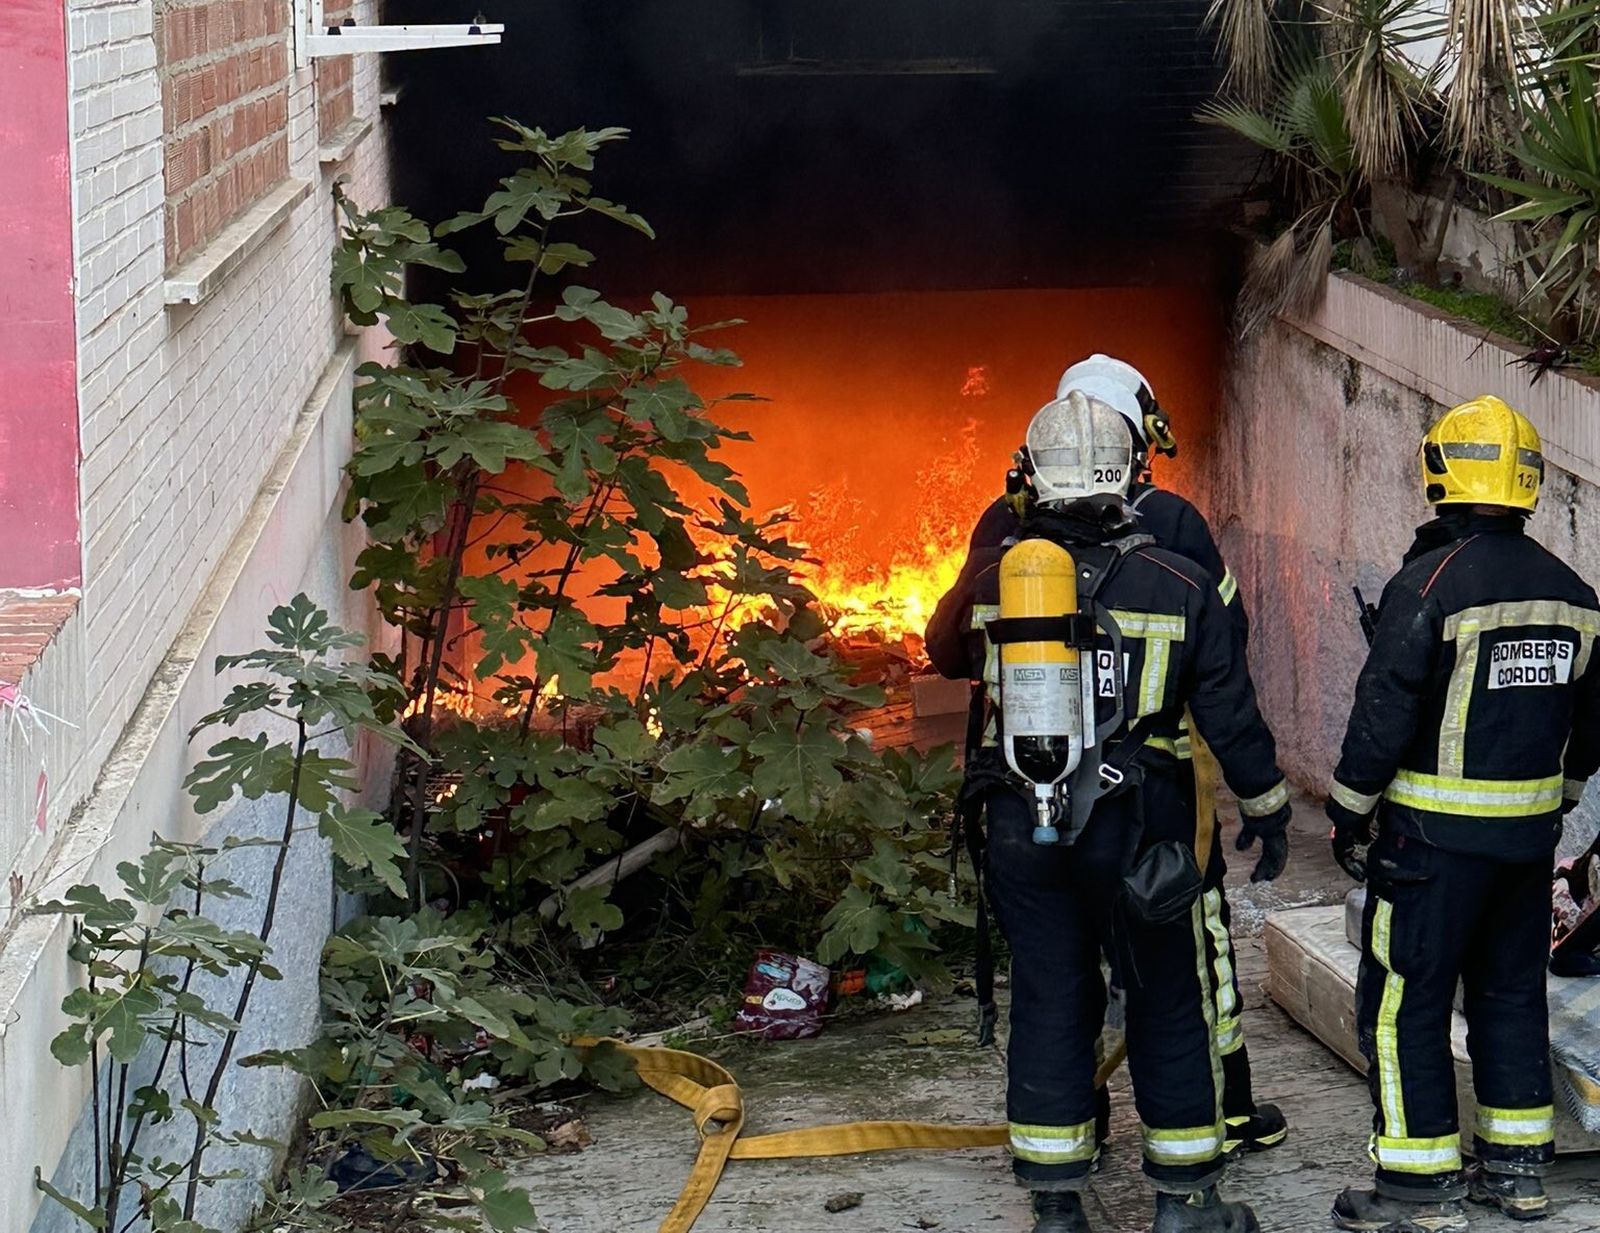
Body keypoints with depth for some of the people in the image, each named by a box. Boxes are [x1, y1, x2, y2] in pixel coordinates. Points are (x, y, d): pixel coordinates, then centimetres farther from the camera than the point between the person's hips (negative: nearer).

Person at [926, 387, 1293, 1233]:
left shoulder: (995, 576, -2)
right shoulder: (1178, 587, -7)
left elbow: (946, 654, 19)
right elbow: (1230, 714, -2)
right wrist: (1267, 811, 10)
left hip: (1022, 829, 2)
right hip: (1135, 830, -2)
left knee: (1048, 1003, 10)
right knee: (1167, 1003, 10)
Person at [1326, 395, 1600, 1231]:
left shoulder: (1429, 583, -15)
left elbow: (1383, 713, -15)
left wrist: (1349, 814, -5)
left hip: (1437, 833, -7)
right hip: (1530, 832, 7)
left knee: (1404, 1003, 0)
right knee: (1511, 992, 17)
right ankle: (1517, 1165, 22)